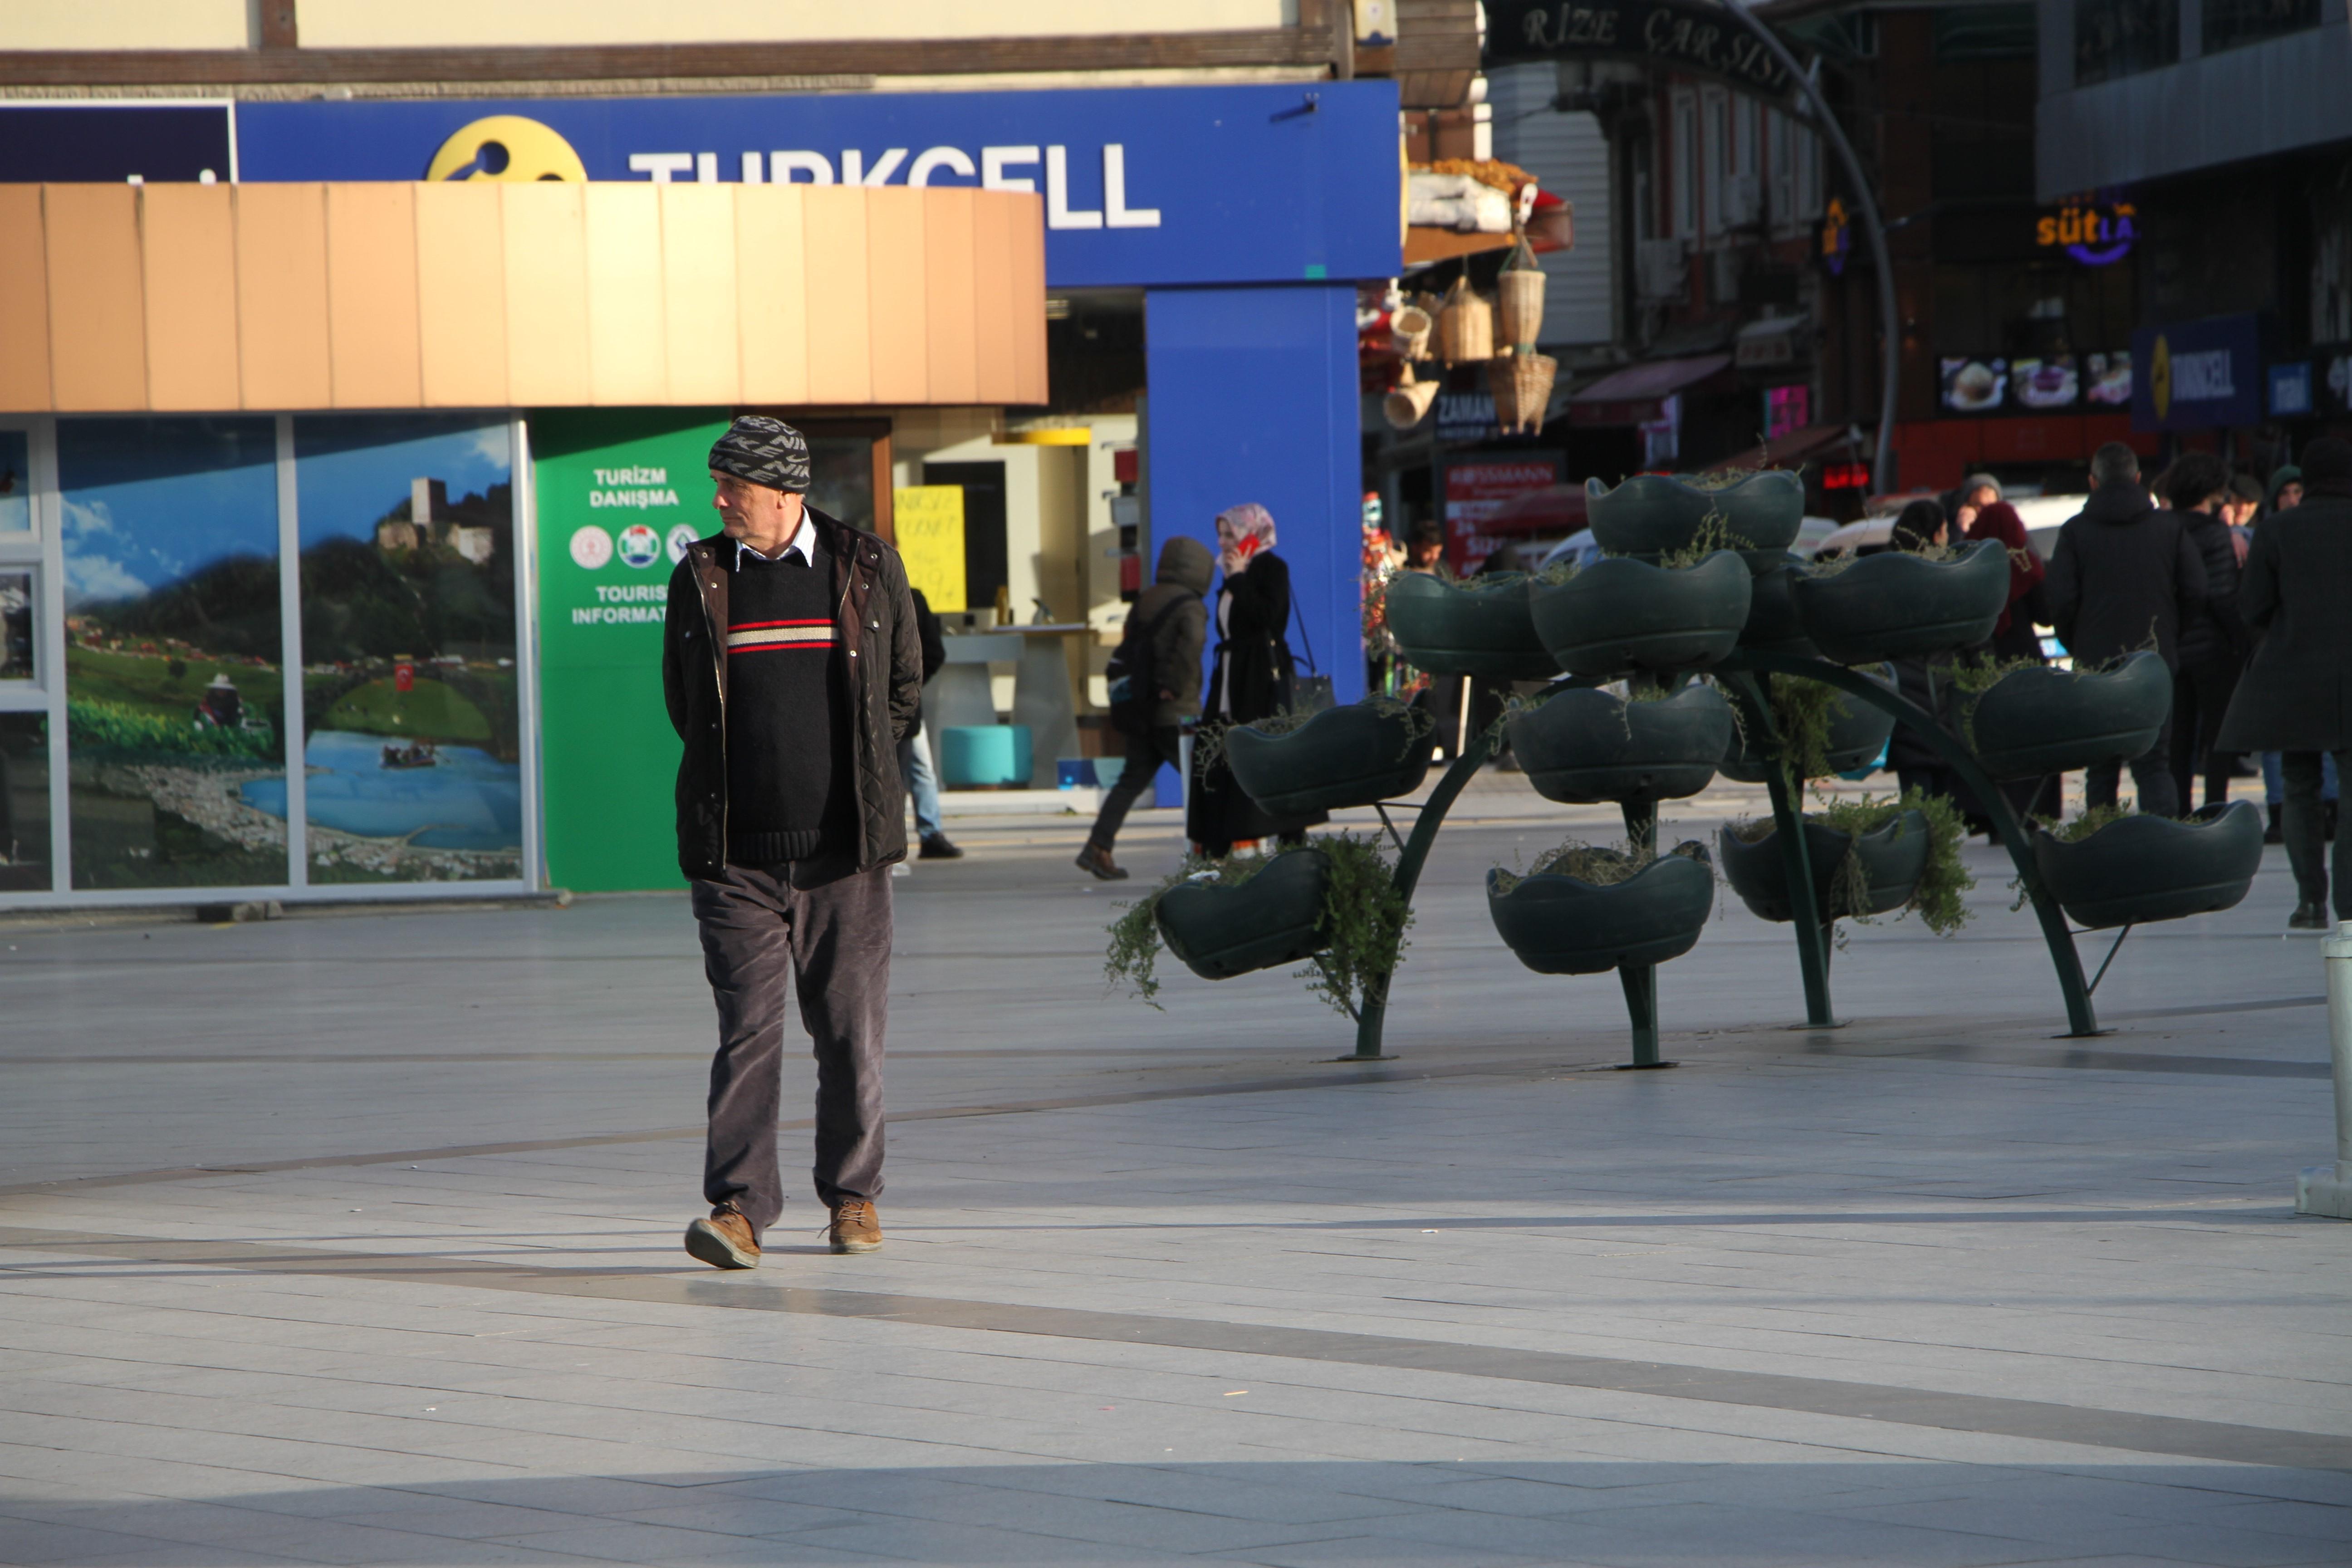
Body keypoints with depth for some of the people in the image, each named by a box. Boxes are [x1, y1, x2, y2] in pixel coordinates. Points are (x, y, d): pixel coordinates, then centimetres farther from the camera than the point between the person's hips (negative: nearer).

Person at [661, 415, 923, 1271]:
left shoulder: (869, 570, 4)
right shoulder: (699, 580, 6)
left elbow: (904, 688, 15)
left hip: (845, 848, 0)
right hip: (735, 853, 0)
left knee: (850, 1032, 5)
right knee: (746, 1027, -8)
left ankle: (852, 1198, 17)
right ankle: (739, 1208, -11)